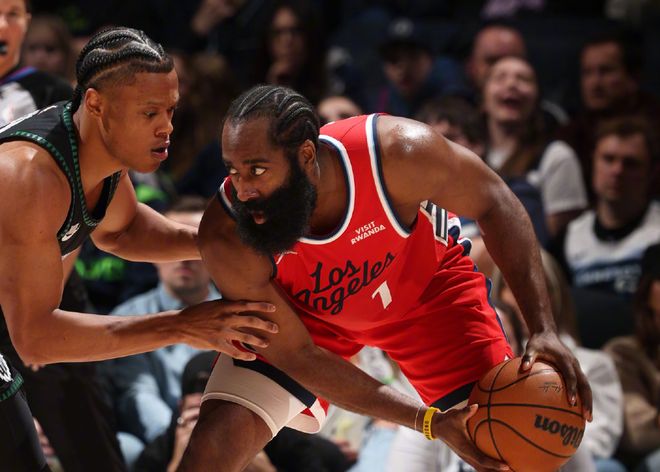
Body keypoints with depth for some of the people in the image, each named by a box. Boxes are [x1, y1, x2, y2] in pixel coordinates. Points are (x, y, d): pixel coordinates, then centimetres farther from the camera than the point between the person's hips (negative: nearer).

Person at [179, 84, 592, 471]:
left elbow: (495, 204, -19)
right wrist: (428, 421, -32)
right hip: (305, 311, 0)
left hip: (427, 284, 1)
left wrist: (544, 330, -27)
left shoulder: (398, 152, -38)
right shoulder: (227, 238, -35)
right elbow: (295, 354, -26)